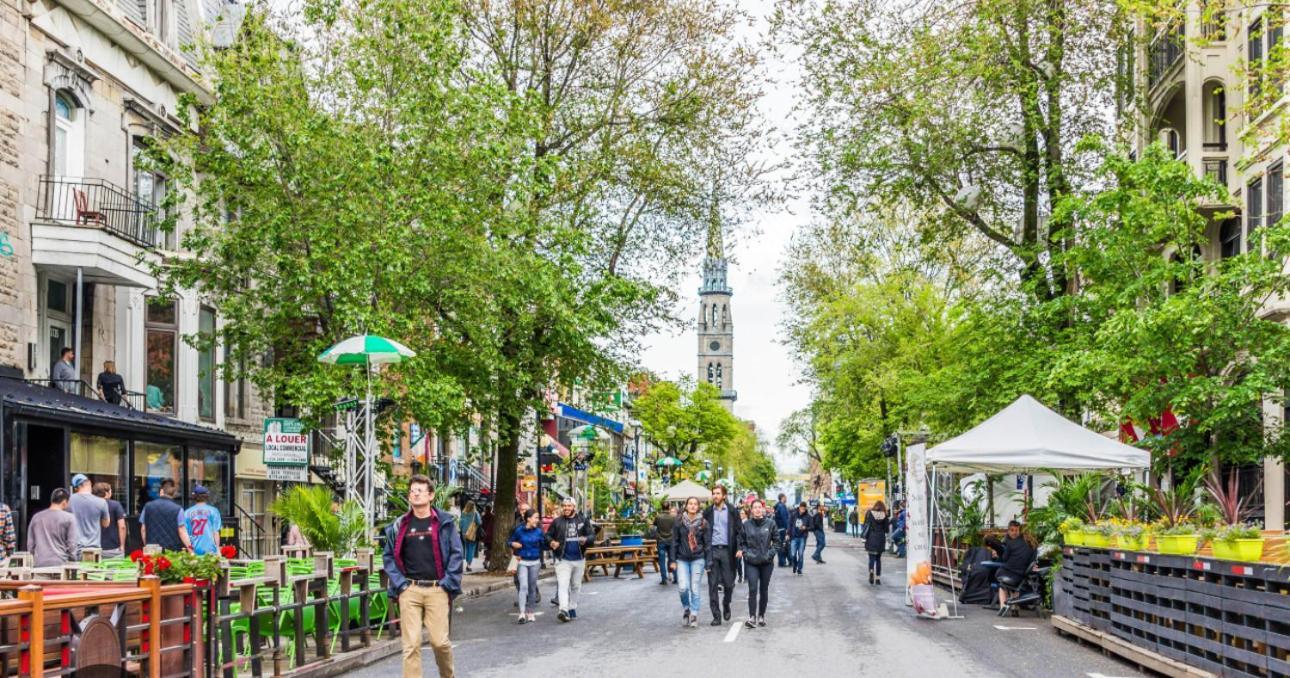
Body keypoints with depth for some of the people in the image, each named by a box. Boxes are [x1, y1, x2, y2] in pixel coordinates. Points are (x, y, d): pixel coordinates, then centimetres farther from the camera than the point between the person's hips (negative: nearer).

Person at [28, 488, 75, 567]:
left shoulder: (36, 517, 10)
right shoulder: (69, 518, -3)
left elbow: (30, 544, 12)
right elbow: (71, 545, -5)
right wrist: (72, 563, 6)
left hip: (39, 565, 4)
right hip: (60, 563, -4)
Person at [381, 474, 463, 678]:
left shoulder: (445, 522, 4)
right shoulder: (399, 525, 10)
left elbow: (456, 554, 2)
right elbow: (388, 556, 12)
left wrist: (448, 583, -6)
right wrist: (399, 583, 0)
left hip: (437, 590, -2)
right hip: (409, 590, 2)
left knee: (440, 641, -2)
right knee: (411, 644, -2)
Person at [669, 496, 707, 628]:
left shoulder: (703, 523, 1)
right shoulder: (679, 522, 1)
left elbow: (707, 543, 3)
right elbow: (674, 541, 3)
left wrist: (708, 562, 0)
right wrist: (673, 560, -1)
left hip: (698, 559, 0)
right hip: (682, 559, 0)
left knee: (695, 589, 0)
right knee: (683, 587, -11)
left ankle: (694, 615, 12)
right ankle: (686, 608, 17)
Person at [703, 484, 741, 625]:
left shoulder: (732, 512, 4)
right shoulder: (707, 512, 8)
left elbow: (738, 531, 1)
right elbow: (703, 530, 6)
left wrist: (739, 548, -11)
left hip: (727, 550, -1)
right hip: (712, 550, 1)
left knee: (728, 583, 0)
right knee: (713, 585, 0)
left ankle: (726, 605, 29)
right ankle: (716, 616, 4)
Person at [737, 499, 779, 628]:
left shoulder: (770, 523, -3)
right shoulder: (746, 525, 0)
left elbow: (776, 540, 3)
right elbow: (741, 542, 9)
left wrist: (770, 553, -7)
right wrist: (745, 553, -4)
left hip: (766, 562, 1)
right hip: (751, 562, -1)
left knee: (764, 589, 10)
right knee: (753, 588, -12)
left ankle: (762, 616, 22)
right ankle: (752, 617, -12)